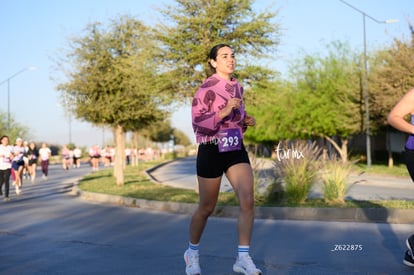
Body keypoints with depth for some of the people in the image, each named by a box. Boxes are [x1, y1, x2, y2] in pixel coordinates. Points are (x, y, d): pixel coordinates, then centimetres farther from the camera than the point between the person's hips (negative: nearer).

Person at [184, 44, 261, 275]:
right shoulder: (207, 88, -11)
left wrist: (247, 121, 4)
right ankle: (193, 252, 30)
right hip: (212, 151, -5)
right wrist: (223, 112, -28)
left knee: (248, 201, -12)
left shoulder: (237, 87, 10)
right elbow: (198, 124, -17)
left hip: (236, 149, 5)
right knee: (207, 208, 7)